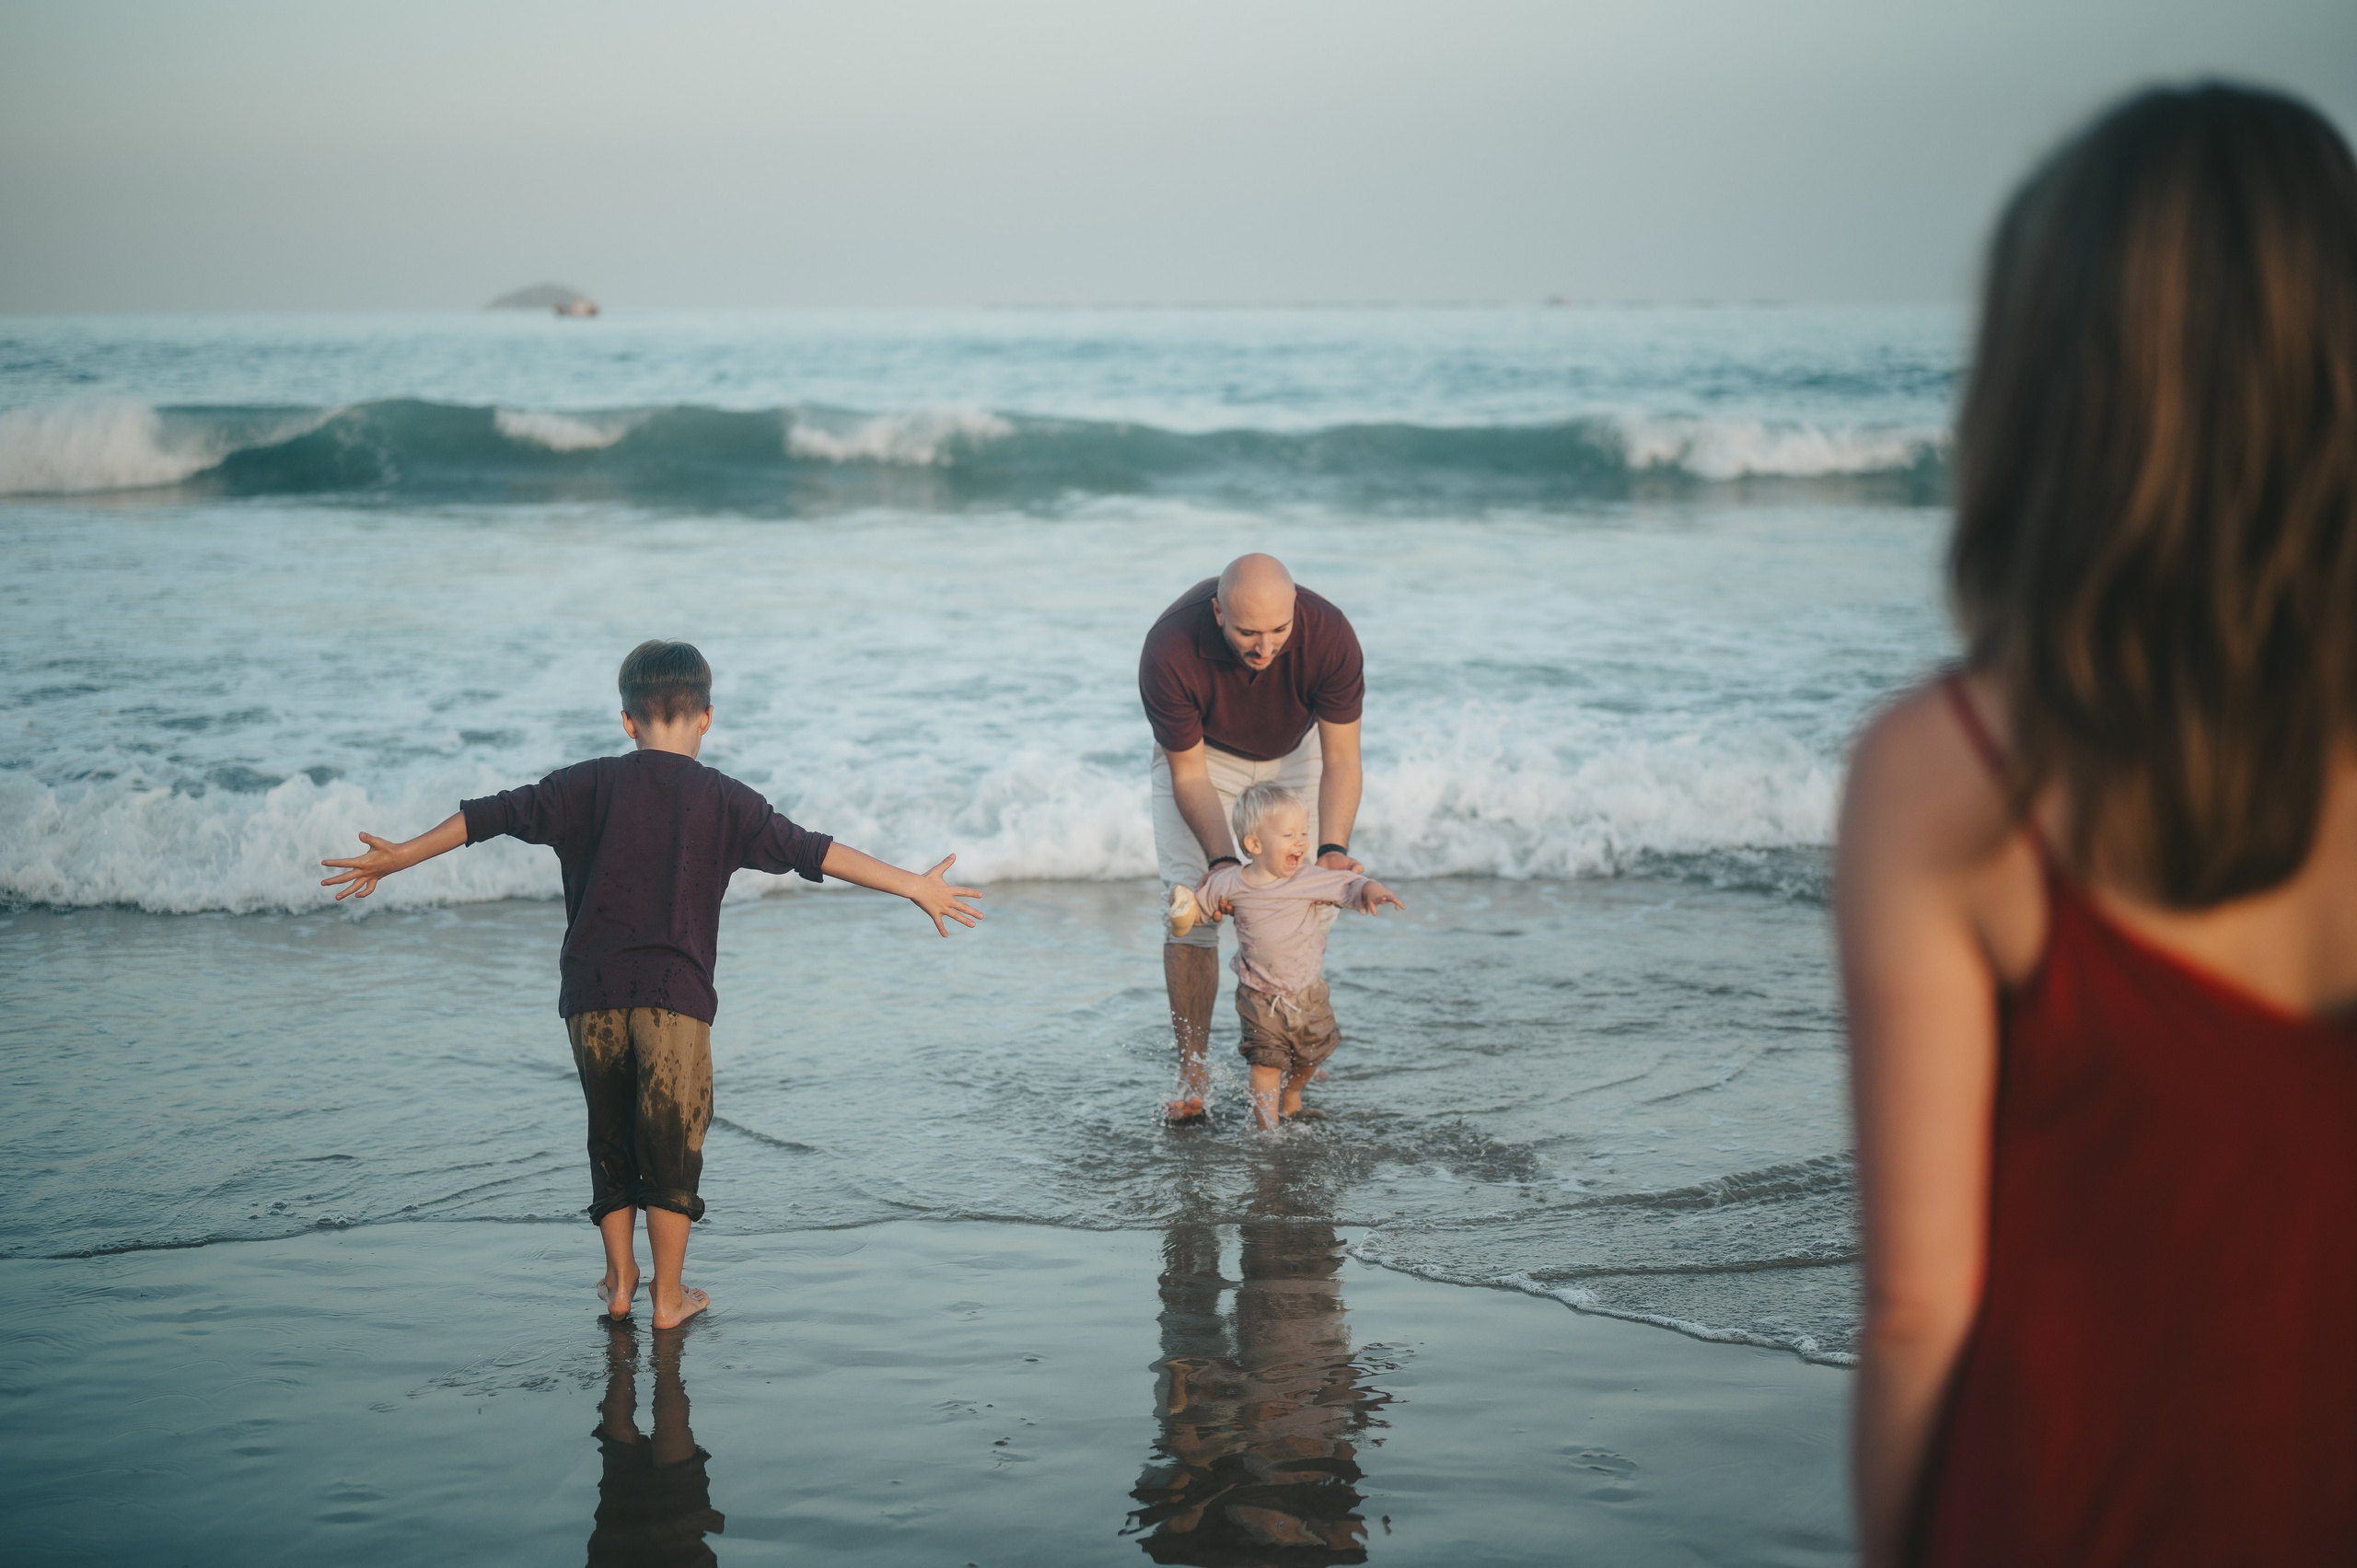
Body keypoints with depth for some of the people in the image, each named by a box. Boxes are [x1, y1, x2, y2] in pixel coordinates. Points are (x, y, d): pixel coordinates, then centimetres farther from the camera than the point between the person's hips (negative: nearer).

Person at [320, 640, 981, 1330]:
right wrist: (913, 886, 2)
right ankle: (668, 1297, 9)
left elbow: (493, 815, 5)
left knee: (611, 1135, 17)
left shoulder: (591, 785, 6)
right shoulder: (723, 800, 2)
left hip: (593, 991, 2)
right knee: (673, 1139, 6)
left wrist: (399, 857, 13)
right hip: (674, 993, -2)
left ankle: (620, 1281, 24)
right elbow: (808, 851, -1)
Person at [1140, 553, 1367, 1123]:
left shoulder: (1329, 635, -36)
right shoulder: (1170, 653, -39)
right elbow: (1188, 774, -27)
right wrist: (1222, 860, -40)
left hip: (1294, 749, 2)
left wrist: (1332, 849, -42)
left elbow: (1341, 758, -28)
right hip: (1201, 751, -2)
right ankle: (1192, 1070, -2)